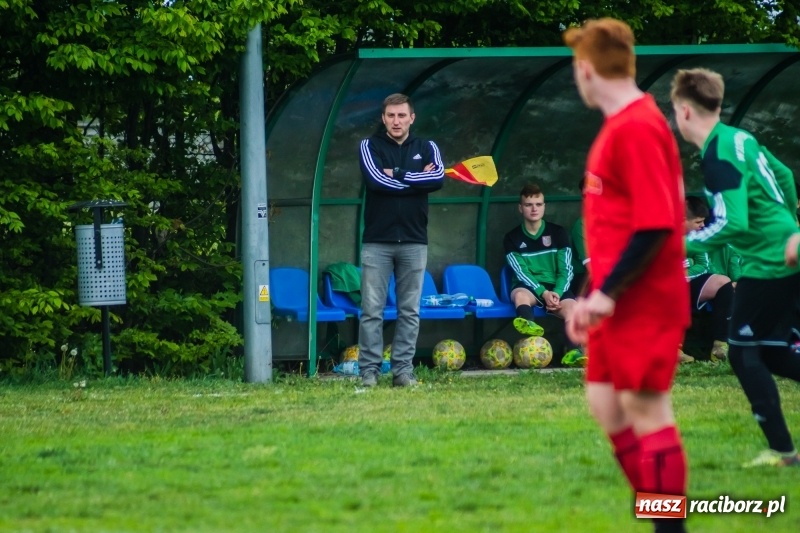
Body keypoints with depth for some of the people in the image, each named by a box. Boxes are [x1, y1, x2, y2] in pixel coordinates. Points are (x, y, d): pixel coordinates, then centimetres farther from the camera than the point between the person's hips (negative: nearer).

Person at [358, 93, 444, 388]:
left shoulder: (426, 148, 10)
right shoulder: (370, 146, 4)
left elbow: (438, 178, -9)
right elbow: (376, 180, -13)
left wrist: (397, 174, -9)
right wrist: (417, 180, -7)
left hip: (414, 241, 2)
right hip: (377, 241, -2)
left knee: (410, 311, 1)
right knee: (372, 310, -4)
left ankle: (403, 370, 4)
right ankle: (369, 371, -2)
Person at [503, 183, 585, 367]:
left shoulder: (558, 233, 8)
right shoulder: (512, 238, 6)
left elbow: (566, 270, 2)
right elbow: (521, 272, -6)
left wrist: (557, 293, -18)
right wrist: (543, 293, -23)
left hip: (556, 288, 1)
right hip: (528, 287, -1)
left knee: (572, 309, -34)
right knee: (520, 295, -40)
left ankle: (573, 352, -46)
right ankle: (528, 324, -73)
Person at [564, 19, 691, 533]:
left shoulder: (638, 128, -18)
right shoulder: (621, 125, 13)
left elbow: (656, 224, -23)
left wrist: (608, 292, -20)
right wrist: (595, 295, 19)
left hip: (644, 304, -10)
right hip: (621, 304, 10)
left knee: (646, 411, -6)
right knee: (607, 404, 14)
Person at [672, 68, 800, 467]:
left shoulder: (718, 157, -20)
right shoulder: (740, 138, 9)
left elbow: (732, 224, -28)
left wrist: (686, 244, -19)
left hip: (768, 262, -9)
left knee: (744, 354, 0)